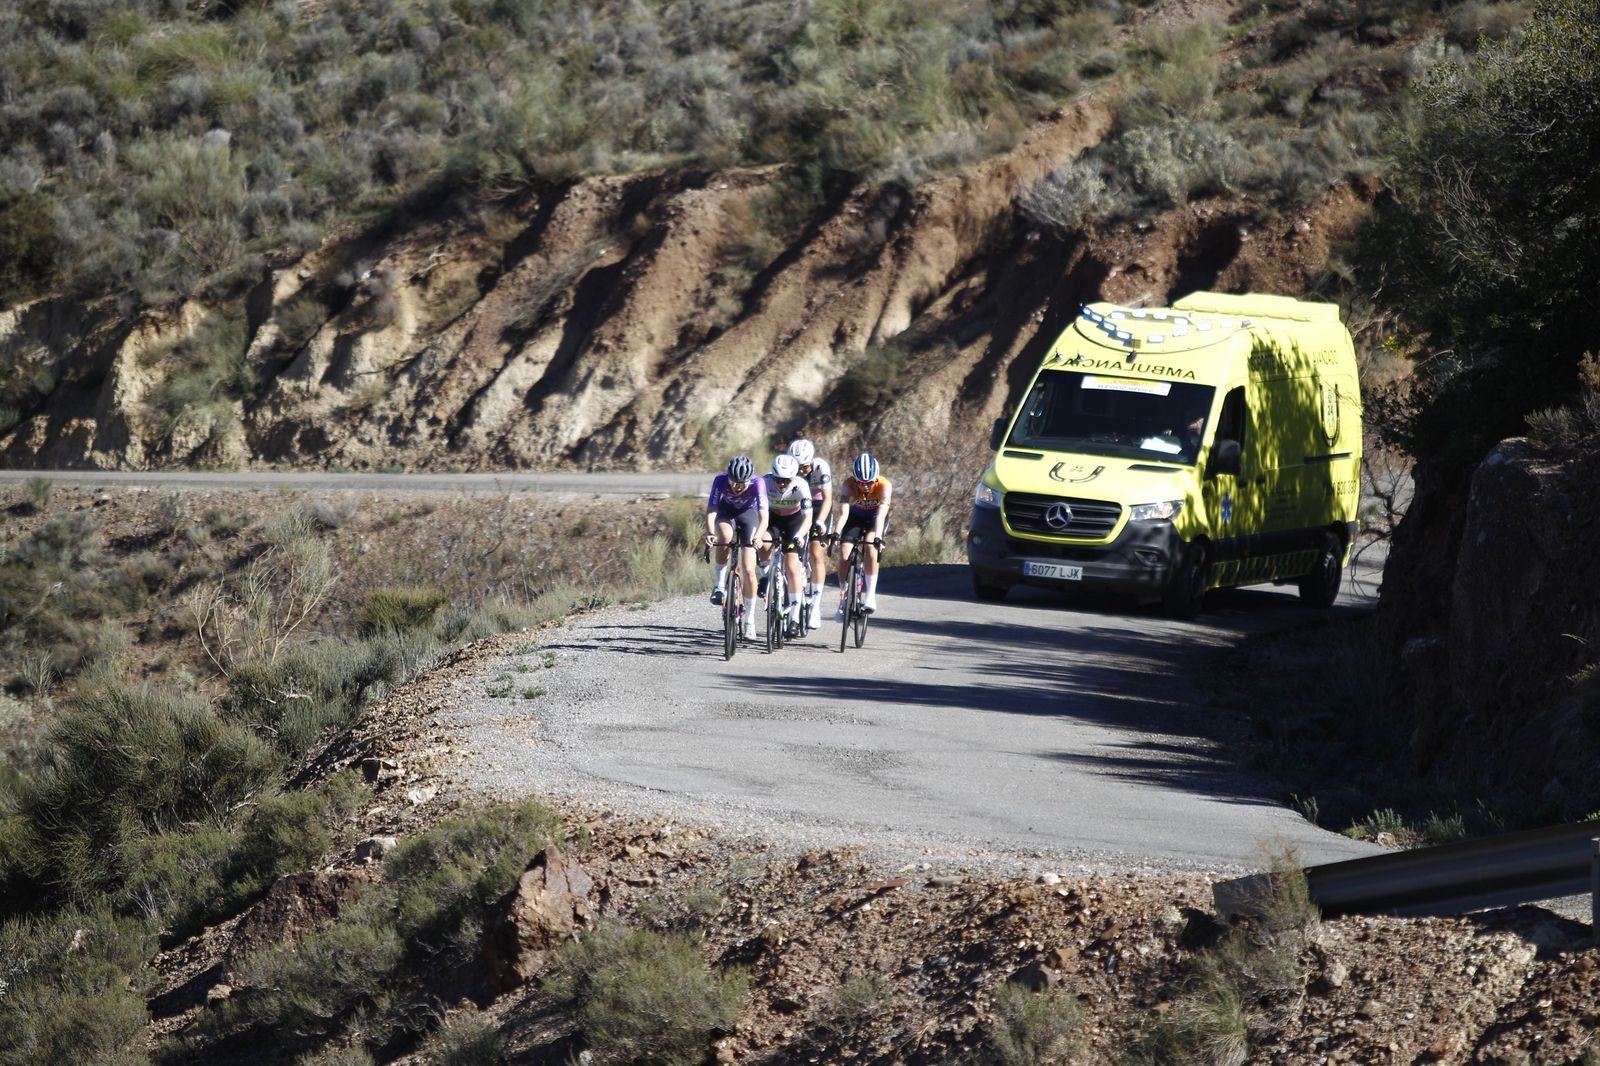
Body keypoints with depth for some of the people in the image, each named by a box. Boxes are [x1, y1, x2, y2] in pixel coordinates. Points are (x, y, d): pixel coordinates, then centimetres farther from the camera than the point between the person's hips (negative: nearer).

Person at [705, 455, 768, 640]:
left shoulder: (757, 484, -35)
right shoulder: (720, 481, -31)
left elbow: (764, 517, -41)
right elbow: (711, 511, -35)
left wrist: (757, 536, -60)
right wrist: (709, 533, -54)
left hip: (748, 513, -1)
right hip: (726, 511, 1)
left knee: (748, 571, -9)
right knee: (725, 536, -36)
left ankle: (749, 620, 6)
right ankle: (719, 585, -17)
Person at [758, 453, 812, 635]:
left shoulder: (801, 486, -31)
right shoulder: (766, 483, -28)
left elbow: (808, 517, -34)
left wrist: (799, 536, -51)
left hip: (794, 520, -1)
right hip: (772, 518, 1)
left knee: (792, 567, -13)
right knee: (765, 546, -31)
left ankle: (794, 615, -5)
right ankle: (766, 575, 1)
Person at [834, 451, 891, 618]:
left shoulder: (883, 485, -33)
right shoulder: (848, 485, -30)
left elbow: (881, 514, -41)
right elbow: (843, 512, -40)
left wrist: (878, 537, -55)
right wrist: (837, 533, -55)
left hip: (875, 518, -1)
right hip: (855, 516, 1)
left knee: (870, 548, -28)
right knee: (844, 556, -12)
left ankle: (870, 595, -21)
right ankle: (843, 600, 6)